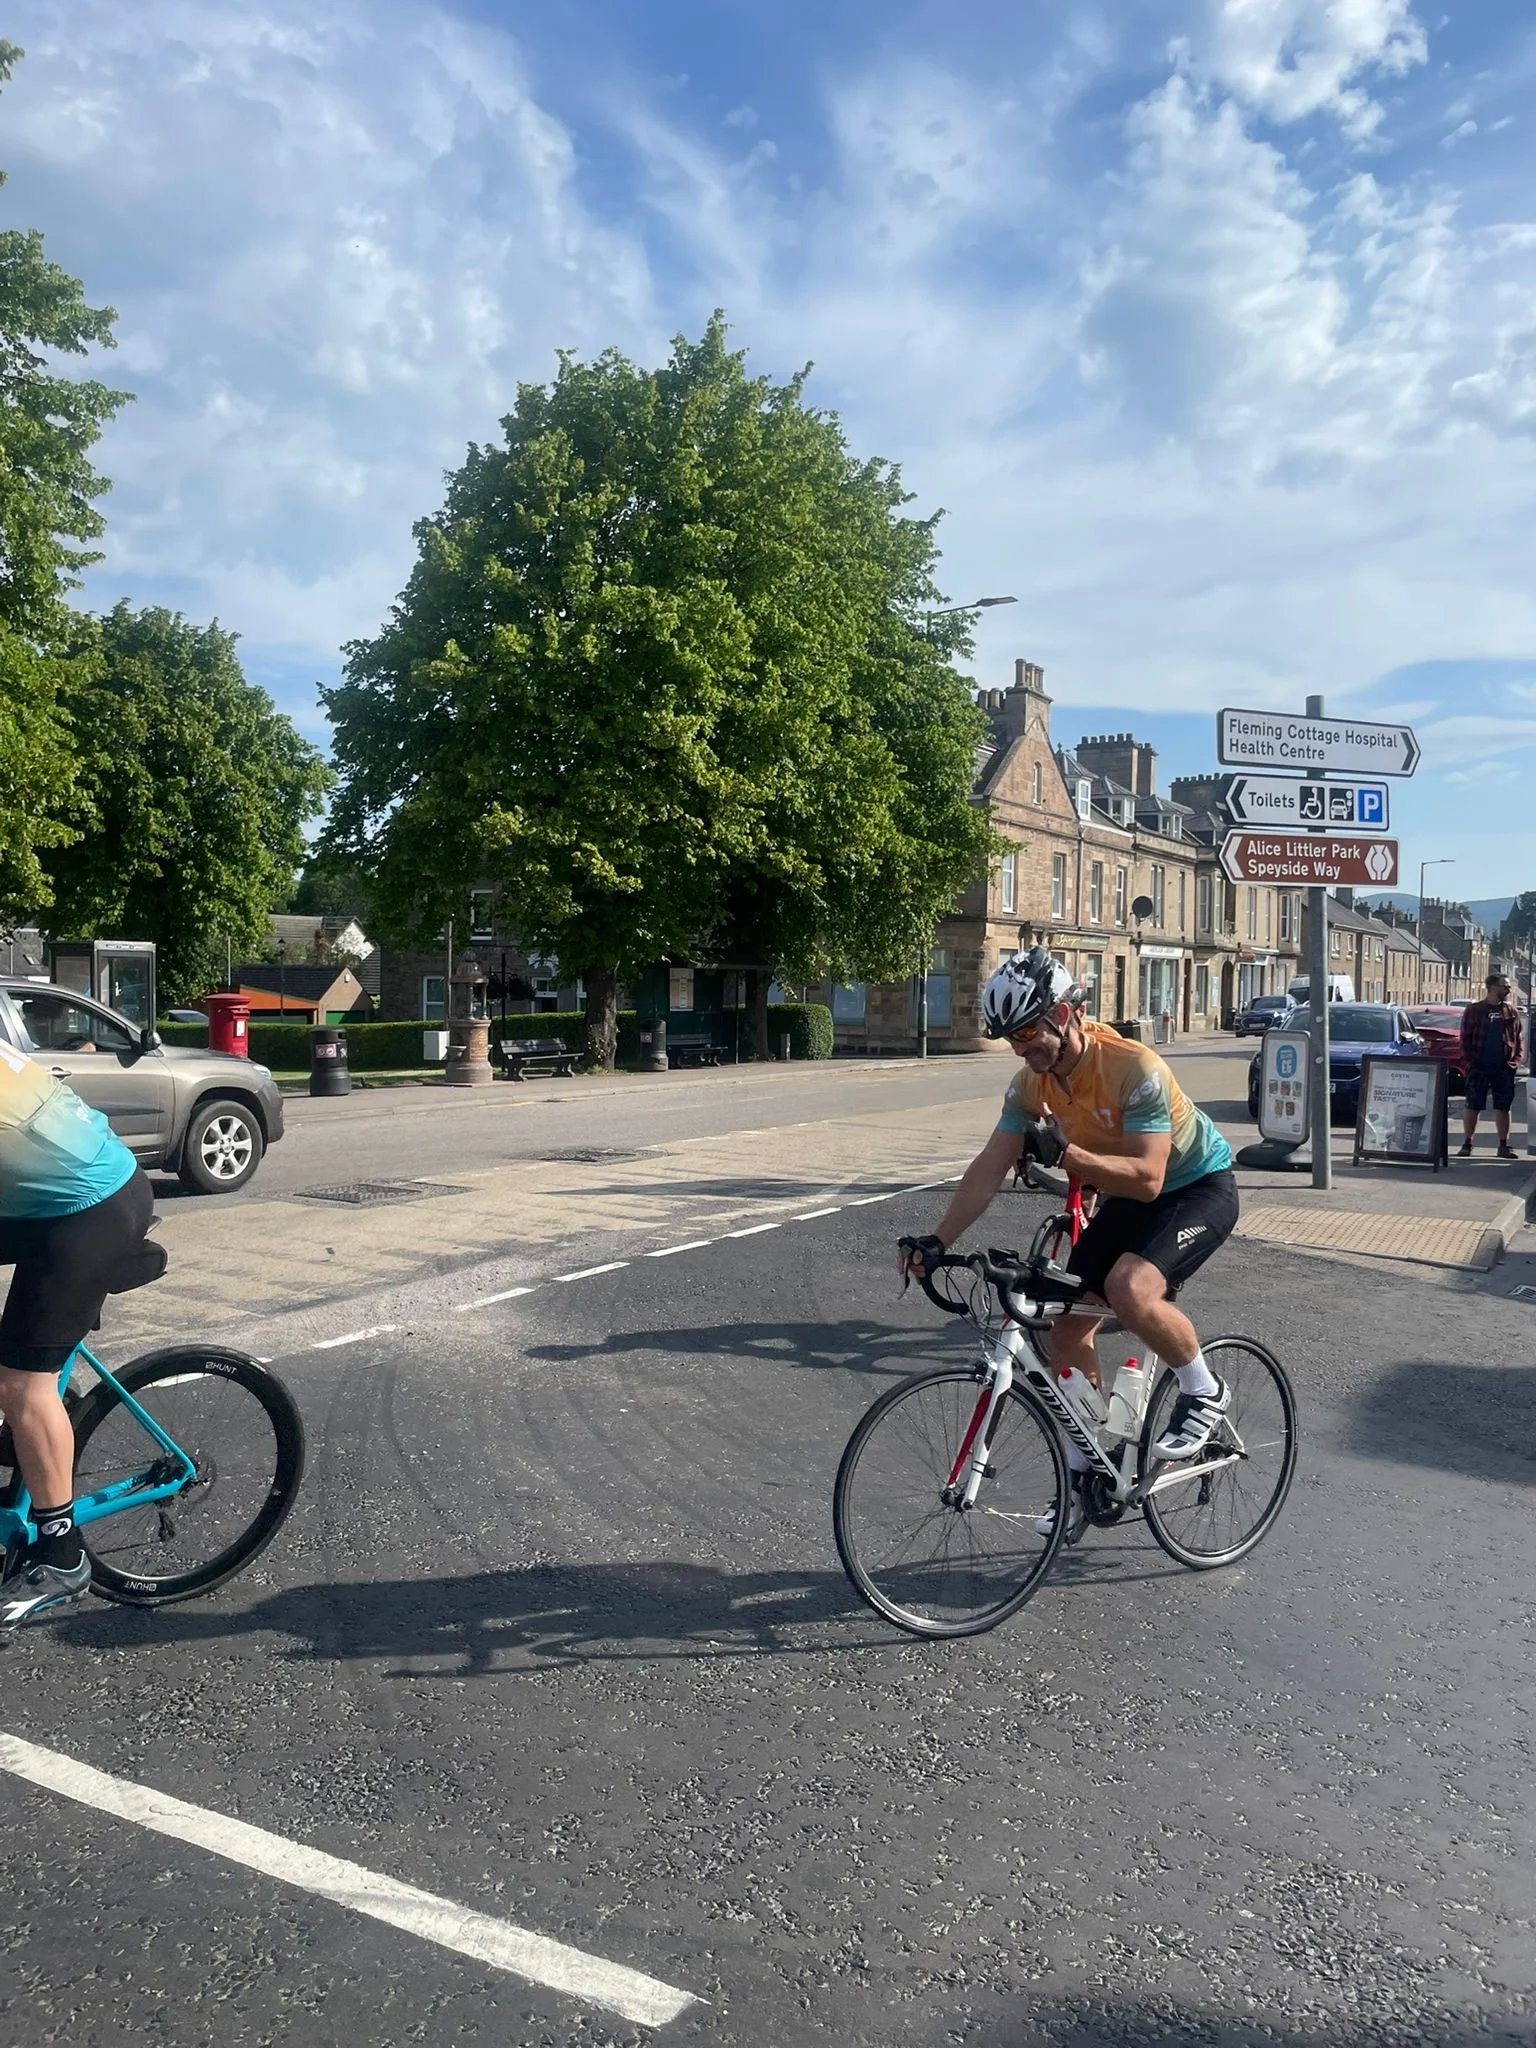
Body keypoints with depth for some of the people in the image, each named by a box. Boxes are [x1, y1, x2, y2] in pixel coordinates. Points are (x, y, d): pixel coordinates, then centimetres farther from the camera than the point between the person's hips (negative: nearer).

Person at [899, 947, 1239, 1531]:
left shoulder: (1134, 1067, -31)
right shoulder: (1031, 1083, -11)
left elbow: (1146, 1178, -35)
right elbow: (988, 1169, -11)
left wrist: (1066, 1152, -47)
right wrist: (937, 1241, -20)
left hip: (1198, 1188, -7)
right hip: (1125, 1198, 7)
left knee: (1130, 1289, -33)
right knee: (1066, 1323, -2)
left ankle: (1204, 1393, -4)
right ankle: (1085, 1472, 15)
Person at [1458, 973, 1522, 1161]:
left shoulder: (1511, 1011, 10)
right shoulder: (1473, 1010, 1)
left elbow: (1517, 1037, 12)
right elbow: (1465, 1038, 0)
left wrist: (1516, 1059, -1)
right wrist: (1468, 1062, -8)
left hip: (1503, 1068, 3)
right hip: (1479, 1067, -3)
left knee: (1503, 1108, 6)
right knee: (1473, 1107, 1)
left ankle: (1503, 1146, 12)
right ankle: (1466, 1145, 6)